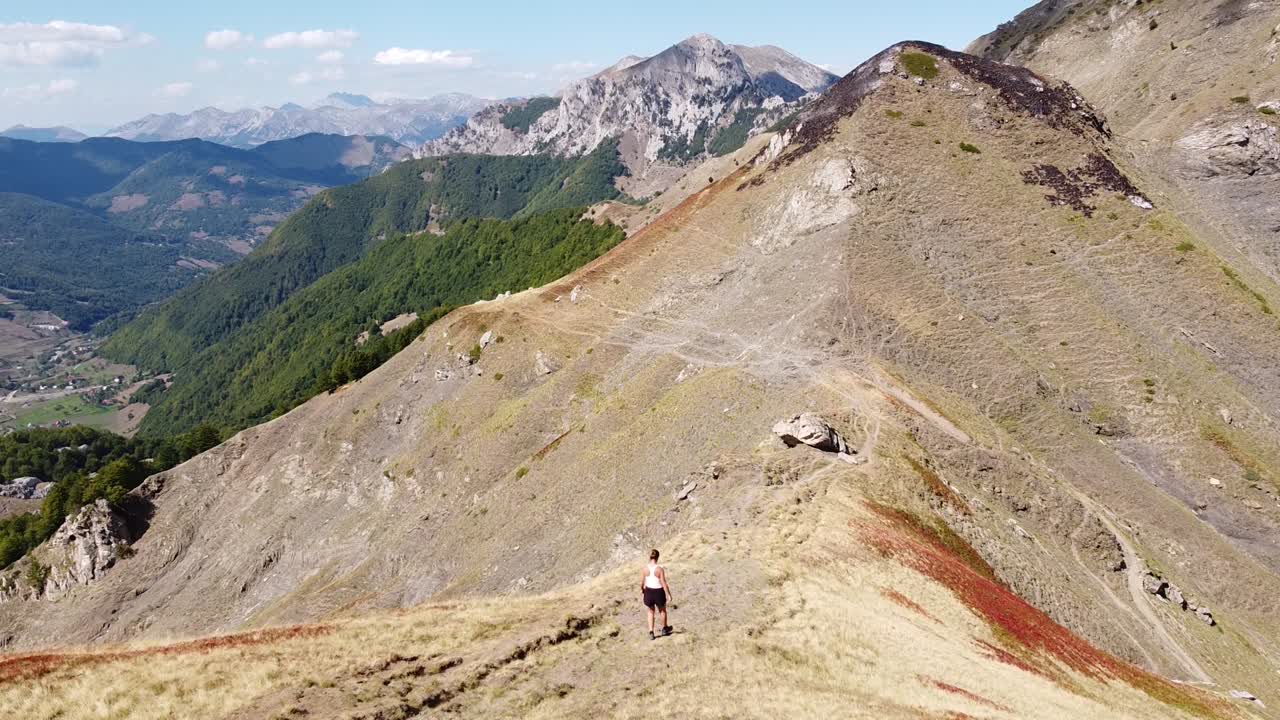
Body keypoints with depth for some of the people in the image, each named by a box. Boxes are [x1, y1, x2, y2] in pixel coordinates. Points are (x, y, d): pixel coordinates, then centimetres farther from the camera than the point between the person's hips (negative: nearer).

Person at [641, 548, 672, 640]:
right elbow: (664, 583, -19)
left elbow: (643, 582, 2)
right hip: (659, 592, -2)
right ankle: (664, 629, 43)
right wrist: (668, 595, -11)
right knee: (663, 610, 24)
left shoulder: (646, 569, -11)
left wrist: (641, 588, 23)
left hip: (649, 591, 2)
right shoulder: (660, 569, -21)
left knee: (651, 611, 22)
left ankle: (651, 632, 14)